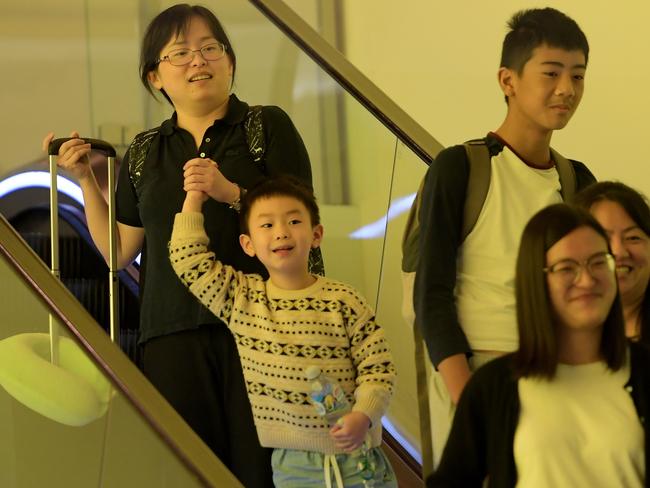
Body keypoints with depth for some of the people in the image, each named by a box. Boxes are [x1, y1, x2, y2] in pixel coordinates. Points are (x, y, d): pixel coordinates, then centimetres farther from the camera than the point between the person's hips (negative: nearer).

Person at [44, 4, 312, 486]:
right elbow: (119, 251, 19)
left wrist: (231, 192, -13)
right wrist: (86, 180, 13)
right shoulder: (144, 153, 18)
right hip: (174, 333, 3)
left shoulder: (267, 126, 8)